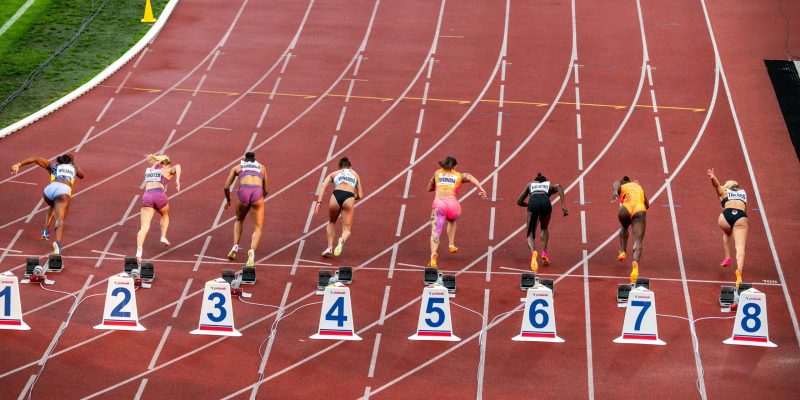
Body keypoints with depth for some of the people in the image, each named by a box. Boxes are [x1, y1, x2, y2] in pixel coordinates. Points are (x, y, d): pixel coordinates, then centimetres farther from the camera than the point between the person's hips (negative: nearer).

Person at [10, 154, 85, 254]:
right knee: (60, 221, -16)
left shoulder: (53, 166, 34)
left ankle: (46, 230, 19)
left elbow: (36, 159, 21)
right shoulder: (74, 167, 36)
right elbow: (81, 175, 58)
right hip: (63, 191, -2)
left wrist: (18, 165, 14)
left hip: (50, 188, 2)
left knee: (53, 207, 38)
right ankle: (58, 243, -46)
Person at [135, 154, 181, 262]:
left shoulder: (149, 170, 32)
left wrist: (155, 158, 35)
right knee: (165, 215, 35)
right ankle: (163, 237, 20)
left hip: (147, 196, 2)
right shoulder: (167, 171, 19)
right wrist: (177, 180, -18)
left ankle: (139, 250, -31)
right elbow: (177, 166, -7)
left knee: (144, 227, -11)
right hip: (159, 196, -2)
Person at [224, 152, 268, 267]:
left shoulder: (237, 167, 28)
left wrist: (228, 200, 40)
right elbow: (265, 191, 32)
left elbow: (226, 187, 23)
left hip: (243, 194, 0)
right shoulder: (262, 168, 31)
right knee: (257, 229, 7)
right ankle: (252, 251, -21)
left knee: (239, 221, 31)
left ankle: (235, 247, 13)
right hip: (257, 194, 0)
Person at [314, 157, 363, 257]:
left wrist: (319, 202, 4)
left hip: (336, 196, 1)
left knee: (331, 222, 29)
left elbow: (323, 185, 9)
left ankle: (329, 247, 15)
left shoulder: (334, 173, 28)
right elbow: (360, 196, 27)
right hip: (349, 198, -1)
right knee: (347, 229, 8)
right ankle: (342, 240, -27)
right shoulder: (355, 174, 31)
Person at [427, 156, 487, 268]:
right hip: (452, 204, 1)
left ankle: (434, 254, -39)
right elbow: (470, 177, -3)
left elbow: (429, 188, 36)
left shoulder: (438, 172, 26)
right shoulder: (459, 175, 20)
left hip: (439, 203, -1)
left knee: (435, 233, -13)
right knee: (452, 221, 37)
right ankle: (451, 245, 28)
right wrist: (480, 188, -15)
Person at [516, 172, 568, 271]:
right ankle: (544, 252, 10)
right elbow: (559, 187, 10)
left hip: (533, 202, -1)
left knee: (530, 233, 1)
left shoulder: (530, 185, 39)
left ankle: (533, 252, -31)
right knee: (544, 228, 29)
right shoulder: (549, 186, 36)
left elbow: (519, 202, 35)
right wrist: (563, 206, 3)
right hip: (545, 202, 1)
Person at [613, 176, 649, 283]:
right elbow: (647, 205, 40)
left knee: (624, 227, 35)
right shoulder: (639, 187, 33)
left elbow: (616, 184, -5)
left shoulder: (620, 185, 24)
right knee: (638, 242, -8)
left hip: (625, 210, -1)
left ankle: (623, 251, 21)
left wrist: (615, 193, -25)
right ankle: (635, 262, -35)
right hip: (639, 212, 1)